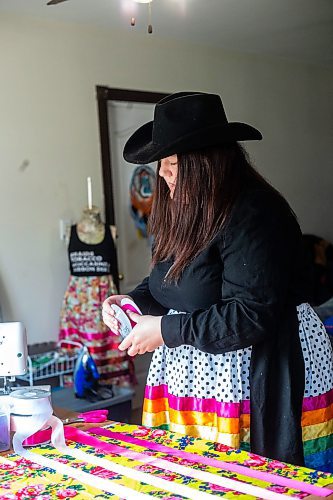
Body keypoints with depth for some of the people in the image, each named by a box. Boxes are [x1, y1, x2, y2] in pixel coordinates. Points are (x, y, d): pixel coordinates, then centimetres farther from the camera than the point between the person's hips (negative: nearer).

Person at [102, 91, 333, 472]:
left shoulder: (255, 214, -18)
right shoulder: (184, 212, 10)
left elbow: (251, 315, -24)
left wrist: (166, 330, -18)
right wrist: (134, 302, 2)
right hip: (194, 379, 8)